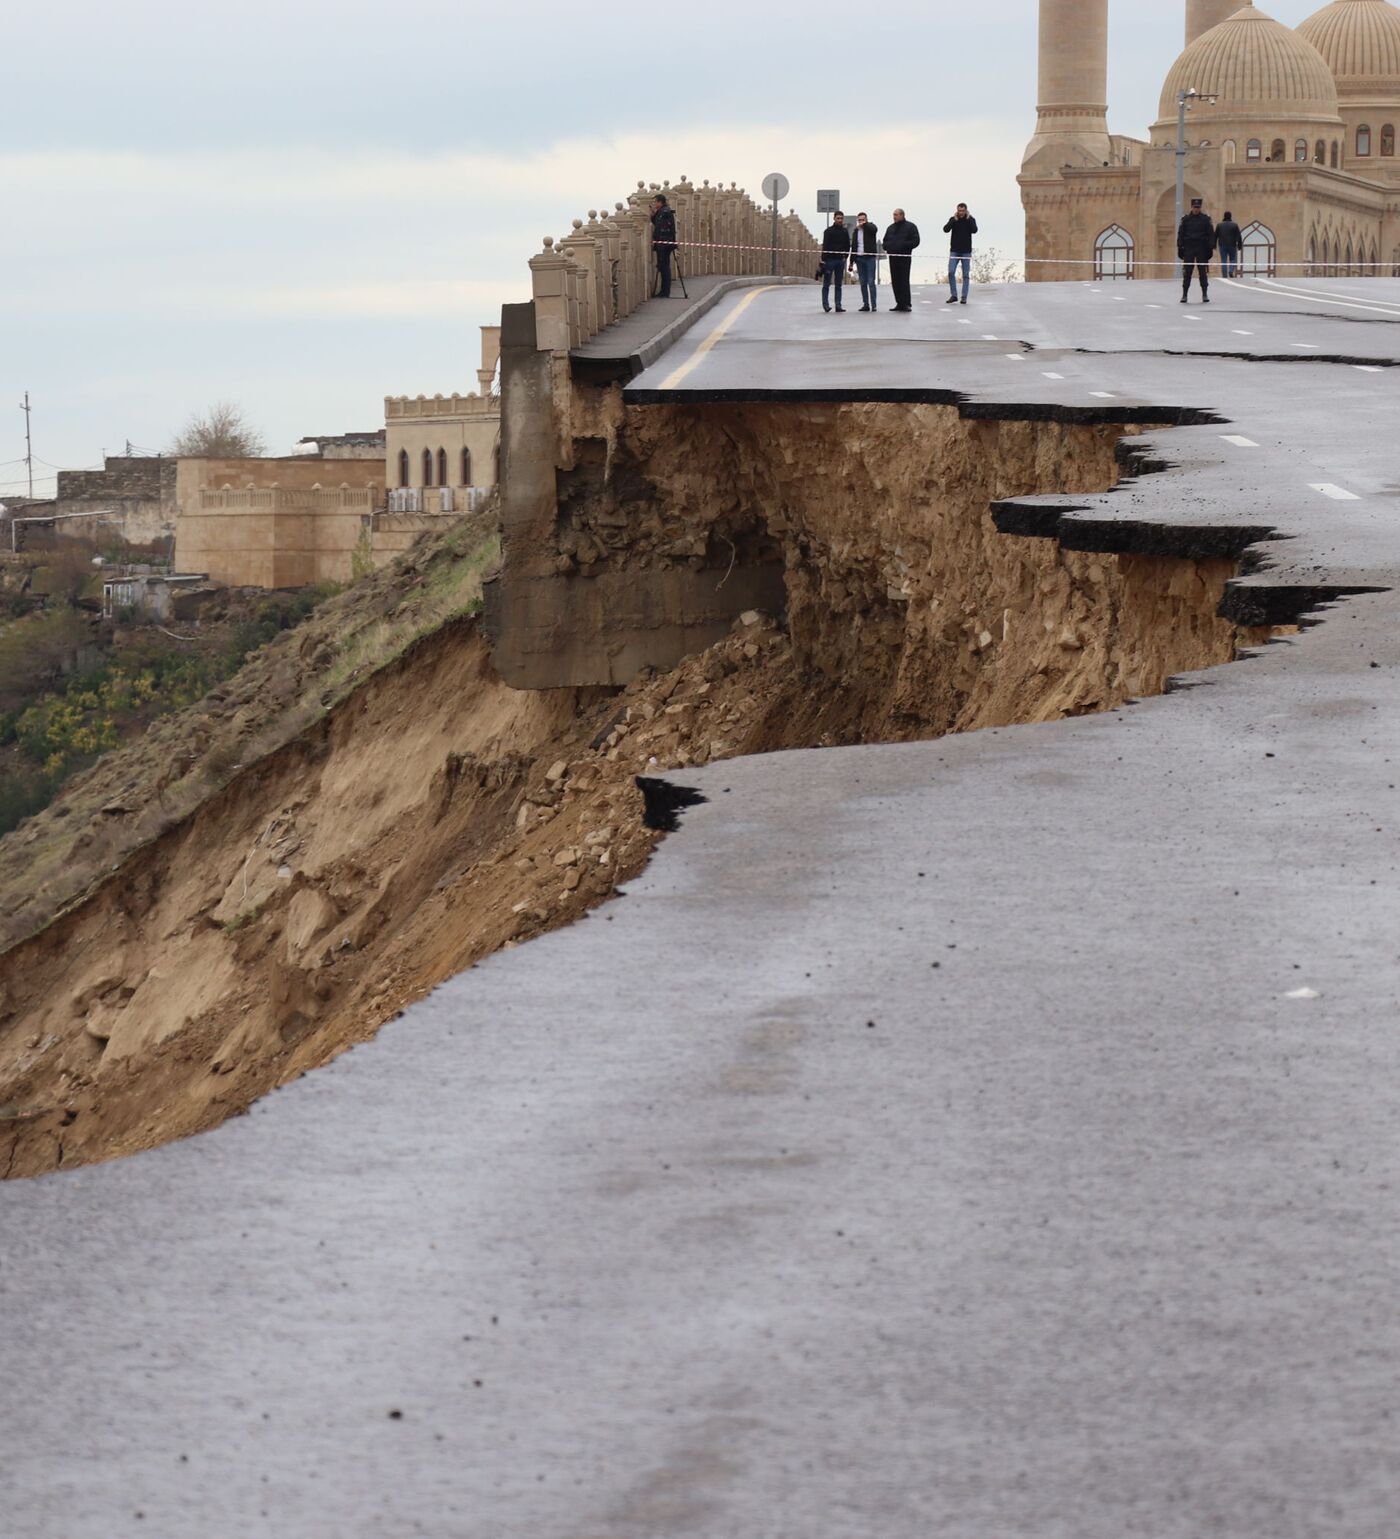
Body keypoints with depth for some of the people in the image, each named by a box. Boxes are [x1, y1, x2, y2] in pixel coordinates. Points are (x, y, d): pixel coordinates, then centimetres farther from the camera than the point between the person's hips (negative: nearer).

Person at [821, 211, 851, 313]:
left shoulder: (845, 232, 10)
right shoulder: (829, 231, -2)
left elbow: (848, 246, 16)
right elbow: (825, 246, -6)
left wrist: (845, 257, 4)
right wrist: (823, 260, -13)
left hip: (840, 260, 4)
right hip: (829, 260, -4)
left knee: (839, 285, 5)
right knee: (826, 284, -3)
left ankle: (838, 306, 5)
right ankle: (825, 304, -2)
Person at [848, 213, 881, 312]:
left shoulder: (870, 227, 0)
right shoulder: (856, 231, 13)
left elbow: (874, 229, -27)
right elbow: (853, 247, 15)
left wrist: (864, 224, -31)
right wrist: (852, 261, 13)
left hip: (870, 258, -5)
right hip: (859, 258, 5)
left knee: (871, 282, -8)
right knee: (863, 283, 6)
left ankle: (873, 305, -8)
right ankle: (865, 304, 10)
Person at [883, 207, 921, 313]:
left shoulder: (910, 227, 1)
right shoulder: (891, 228, 18)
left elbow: (915, 241, -6)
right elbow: (885, 241, 25)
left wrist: (903, 245, -17)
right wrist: (887, 247, 2)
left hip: (904, 258, -6)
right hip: (893, 257, 6)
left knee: (904, 281, -12)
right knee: (895, 281, 5)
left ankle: (906, 303, -11)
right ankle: (899, 303, 10)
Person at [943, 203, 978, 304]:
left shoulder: (971, 220, 1)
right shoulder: (953, 219, 3)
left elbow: (974, 230, -17)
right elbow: (946, 229, -11)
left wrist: (968, 219, -14)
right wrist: (954, 220, -15)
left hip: (966, 251, -1)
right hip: (954, 251, 1)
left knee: (966, 275, 1)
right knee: (951, 272, -11)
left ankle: (964, 297, 5)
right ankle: (954, 295, -2)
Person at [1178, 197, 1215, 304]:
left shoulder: (1205, 219, 4)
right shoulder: (1186, 219, 5)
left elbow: (1211, 234, 4)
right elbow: (1180, 234, 6)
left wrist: (1211, 248, -3)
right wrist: (1180, 247, -1)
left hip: (1202, 249, 0)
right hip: (1189, 248, 0)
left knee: (1203, 272, 1)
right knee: (1187, 273, -2)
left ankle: (1205, 295, 6)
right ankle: (1184, 294, 2)